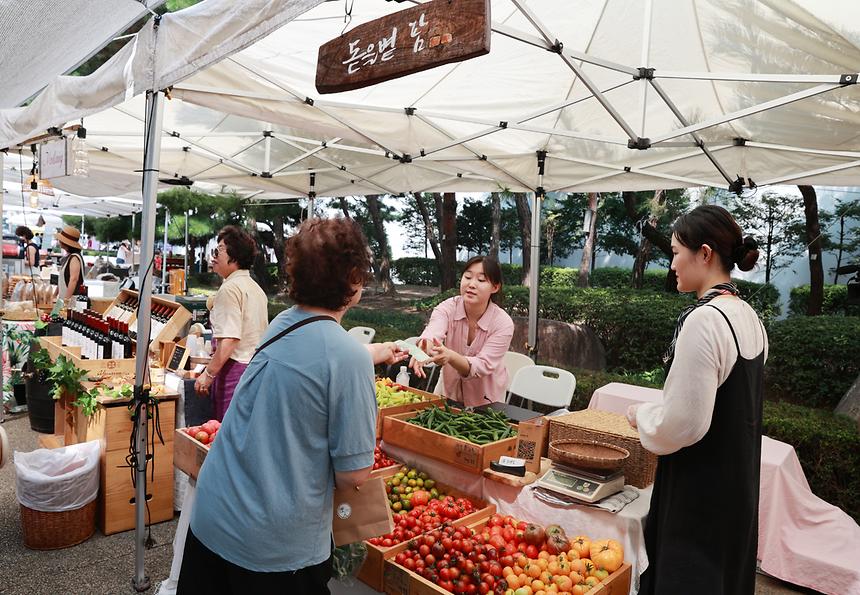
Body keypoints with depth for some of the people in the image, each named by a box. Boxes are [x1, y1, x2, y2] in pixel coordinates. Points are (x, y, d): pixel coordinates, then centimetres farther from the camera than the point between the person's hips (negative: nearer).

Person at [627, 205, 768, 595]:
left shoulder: (703, 320, -24)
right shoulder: (748, 316, 4)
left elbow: (681, 424, -26)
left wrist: (639, 415, -7)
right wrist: (659, 409, 15)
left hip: (699, 490, -9)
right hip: (737, 481, 9)